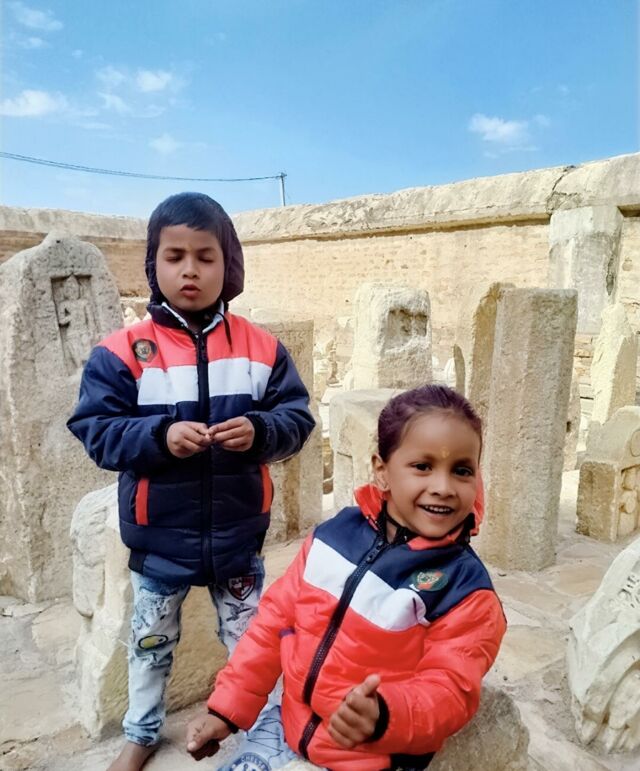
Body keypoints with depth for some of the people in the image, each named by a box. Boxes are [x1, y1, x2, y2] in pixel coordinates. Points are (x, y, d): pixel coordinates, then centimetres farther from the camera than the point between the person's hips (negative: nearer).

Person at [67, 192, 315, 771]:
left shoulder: (261, 348, -7)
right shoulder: (122, 352, -11)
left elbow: (298, 419, -5)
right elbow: (96, 431, -11)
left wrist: (259, 431, -25)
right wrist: (159, 436, -27)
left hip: (238, 532, 1)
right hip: (159, 534, 0)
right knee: (151, 640, 23)